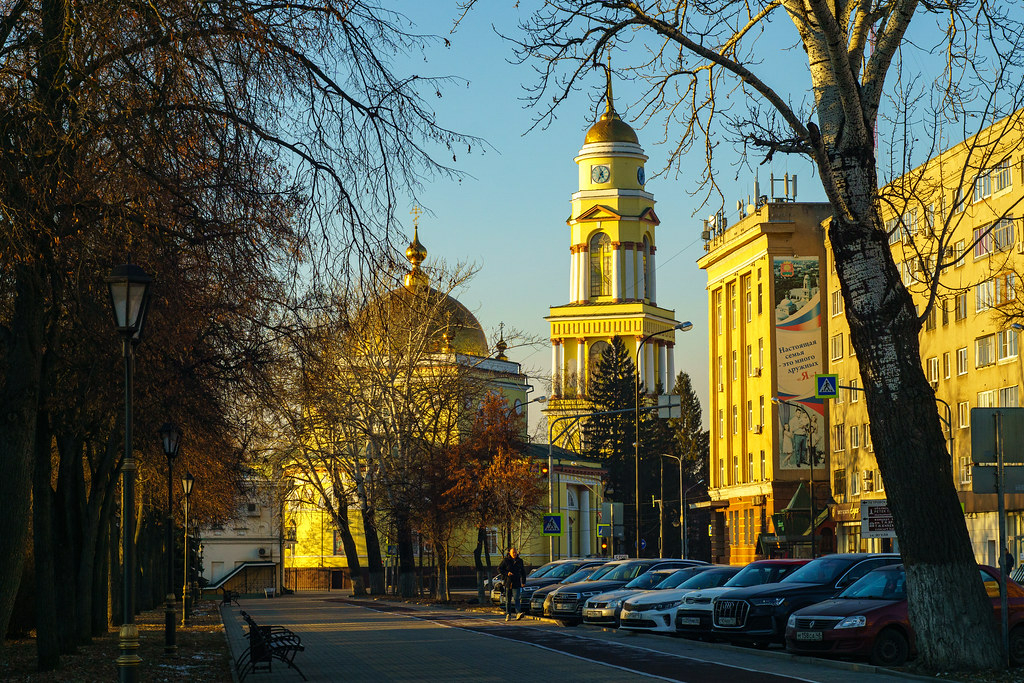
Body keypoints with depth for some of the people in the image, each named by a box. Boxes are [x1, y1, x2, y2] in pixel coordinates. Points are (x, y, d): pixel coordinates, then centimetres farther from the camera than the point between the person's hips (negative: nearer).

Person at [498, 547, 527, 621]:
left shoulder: (519, 561, 8)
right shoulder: (506, 560, 0)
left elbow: (523, 572, 18)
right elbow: (499, 569, 1)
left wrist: (523, 582, 12)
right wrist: (506, 573, -14)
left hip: (516, 583, 0)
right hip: (508, 583, 0)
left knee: (516, 599, -14)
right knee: (508, 600, 6)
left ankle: (518, 614, -25)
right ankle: (508, 614, 15)